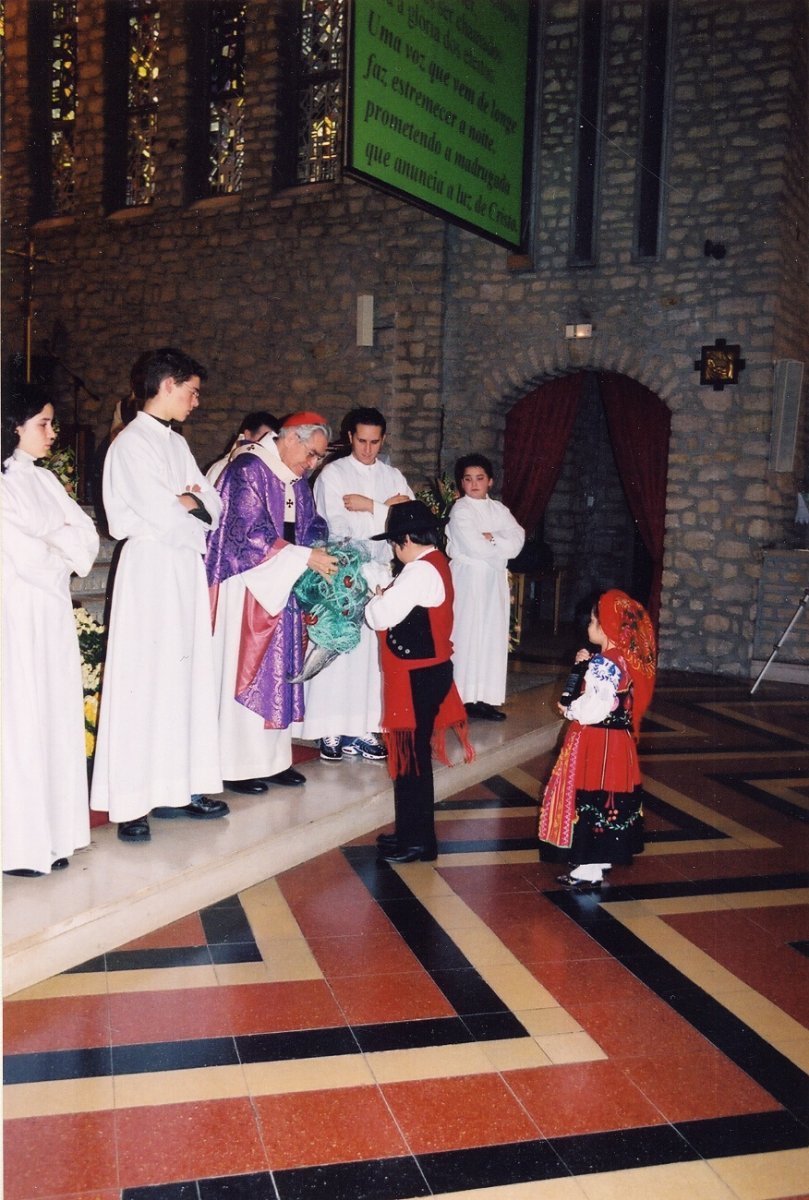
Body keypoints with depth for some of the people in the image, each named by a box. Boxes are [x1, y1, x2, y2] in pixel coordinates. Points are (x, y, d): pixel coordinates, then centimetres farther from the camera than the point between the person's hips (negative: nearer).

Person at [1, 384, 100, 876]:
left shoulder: (46, 480, 14)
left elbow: (87, 535, 8)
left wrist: (57, 540, -10)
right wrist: (63, 550, -1)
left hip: (54, 610, 7)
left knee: (57, 716, 8)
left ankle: (52, 830, 17)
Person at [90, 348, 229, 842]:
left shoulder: (177, 444, 16)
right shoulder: (131, 443, -9)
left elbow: (212, 507, 12)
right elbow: (161, 514, -17)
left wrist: (188, 501, -8)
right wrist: (190, 504, 1)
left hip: (186, 567, 8)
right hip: (150, 568, -8)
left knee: (186, 677, 8)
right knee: (144, 682, -6)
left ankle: (177, 788, 16)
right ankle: (132, 804, 0)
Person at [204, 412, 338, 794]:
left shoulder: (296, 480, 12)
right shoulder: (247, 470, -14)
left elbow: (310, 526, 15)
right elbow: (251, 533, -21)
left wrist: (324, 553, -6)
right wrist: (305, 557, -21)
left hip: (282, 587, 8)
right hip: (245, 587, -8)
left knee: (280, 672, 9)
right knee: (244, 672, -4)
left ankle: (274, 758, 18)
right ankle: (237, 766, 5)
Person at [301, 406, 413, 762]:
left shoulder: (394, 477, 14)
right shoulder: (333, 473, 2)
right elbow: (338, 526, -9)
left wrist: (370, 506, -10)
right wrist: (387, 510, -7)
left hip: (381, 574, 4)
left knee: (374, 651, 2)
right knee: (338, 651, -6)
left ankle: (364, 729, 7)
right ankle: (332, 732, 0)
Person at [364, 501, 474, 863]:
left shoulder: (419, 571, -19)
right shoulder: (435, 564, 13)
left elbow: (381, 616, -21)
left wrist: (376, 599, -2)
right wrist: (385, 599, 2)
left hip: (418, 677, -10)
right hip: (429, 671, 10)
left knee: (412, 756, -1)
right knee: (413, 753, 16)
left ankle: (417, 841, 8)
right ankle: (412, 833, 27)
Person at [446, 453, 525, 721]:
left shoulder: (498, 509, 14)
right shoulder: (460, 510, -4)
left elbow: (517, 540, 1)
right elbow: (474, 547, -16)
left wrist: (491, 538, -13)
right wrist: (502, 544, -2)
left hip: (495, 580, 6)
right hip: (468, 578, -6)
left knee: (493, 636, 4)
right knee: (467, 635, -7)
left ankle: (484, 698, 9)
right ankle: (465, 698, -3)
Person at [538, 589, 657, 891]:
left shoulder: (603, 663, -22)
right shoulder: (625, 659, 5)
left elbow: (595, 709, -25)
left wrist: (569, 710, -8)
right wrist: (587, 665, 10)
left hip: (596, 744, -9)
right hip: (618, 742, 9)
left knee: (589, 800, 0)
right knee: (610, 803, 17)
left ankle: (589, 870, 8)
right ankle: (603, 859, 29)